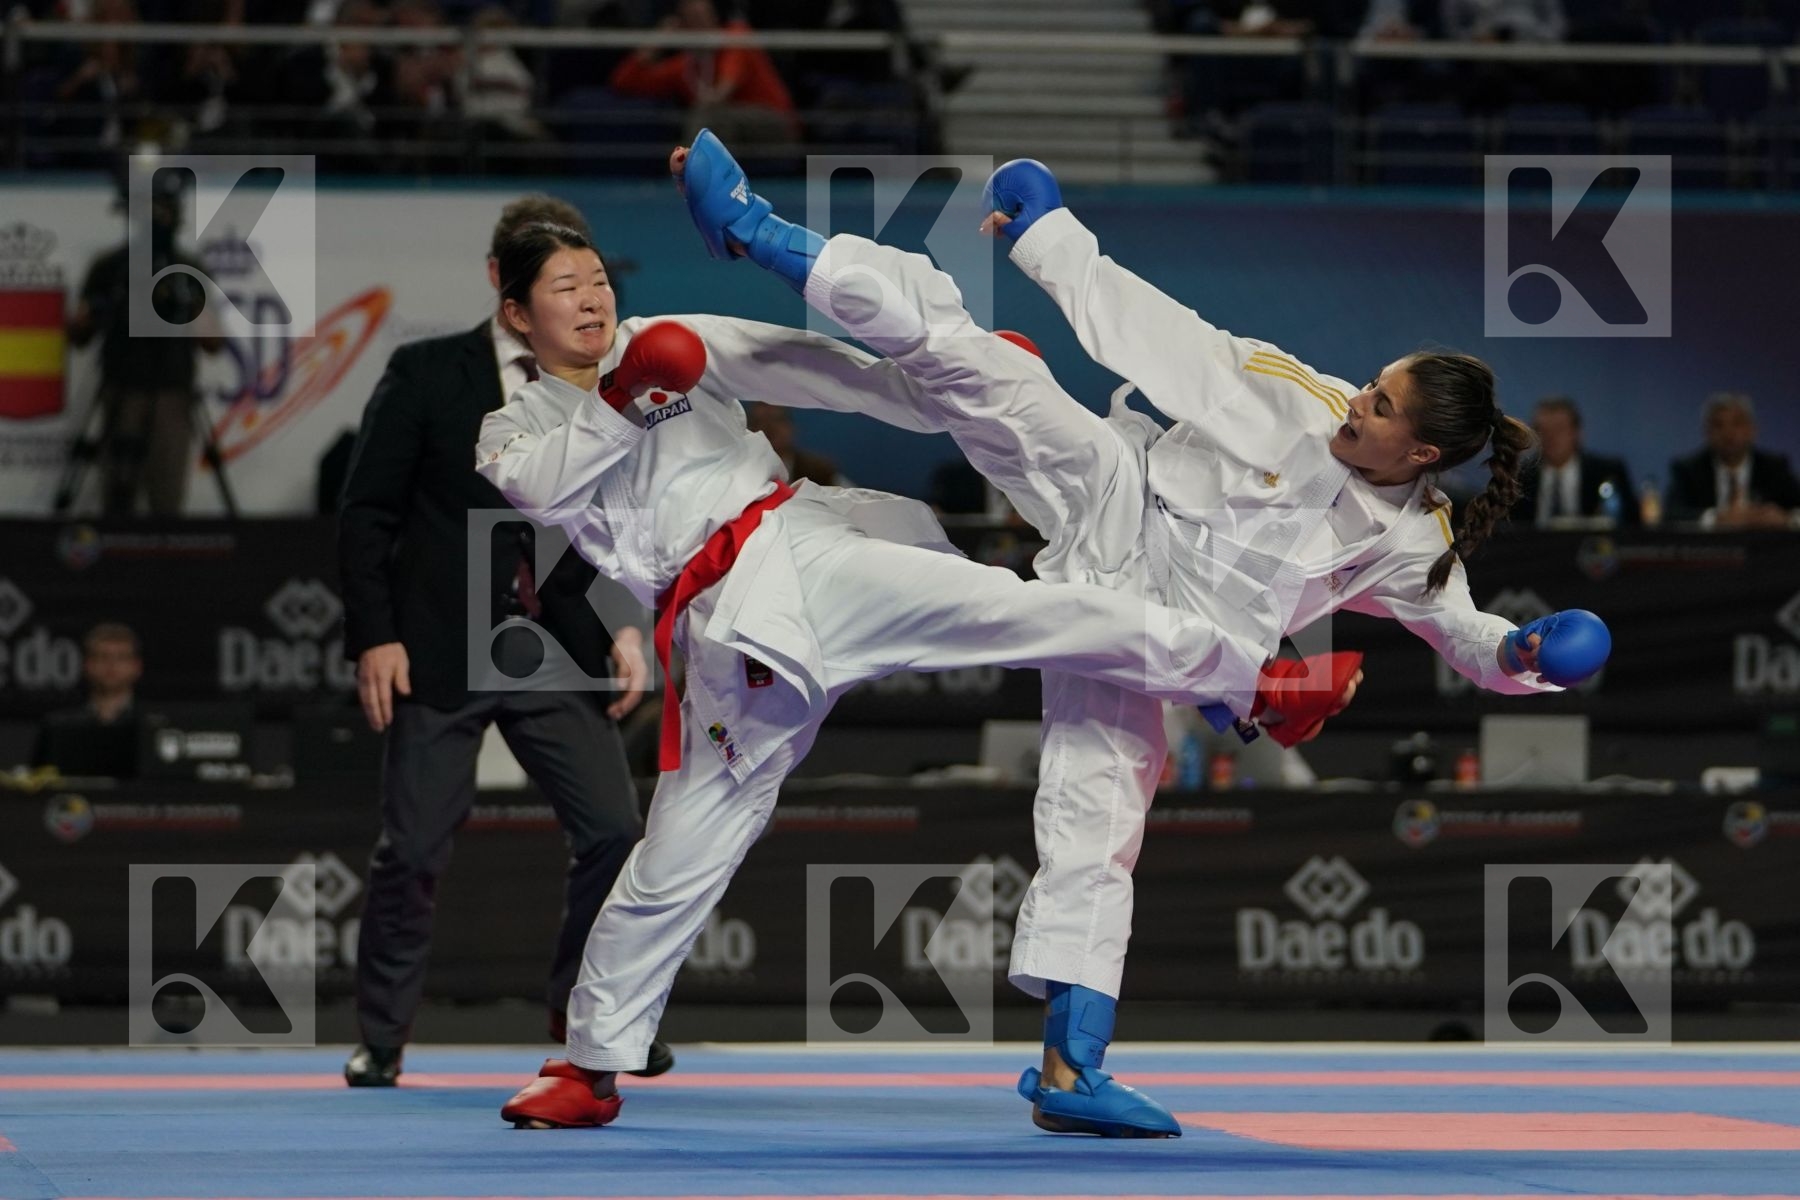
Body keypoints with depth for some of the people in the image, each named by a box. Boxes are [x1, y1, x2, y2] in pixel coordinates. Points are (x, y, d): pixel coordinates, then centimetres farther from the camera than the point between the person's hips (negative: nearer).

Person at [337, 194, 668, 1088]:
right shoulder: (425, 375, -1)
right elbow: (366, 513, -1)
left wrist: (628, 627, 2)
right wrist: (374, 636, -8)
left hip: (559, 657, 3)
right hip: (442, 654, -3)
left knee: (614, 833, -4)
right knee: (412, 853, 0)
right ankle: (380, 1042, 11)